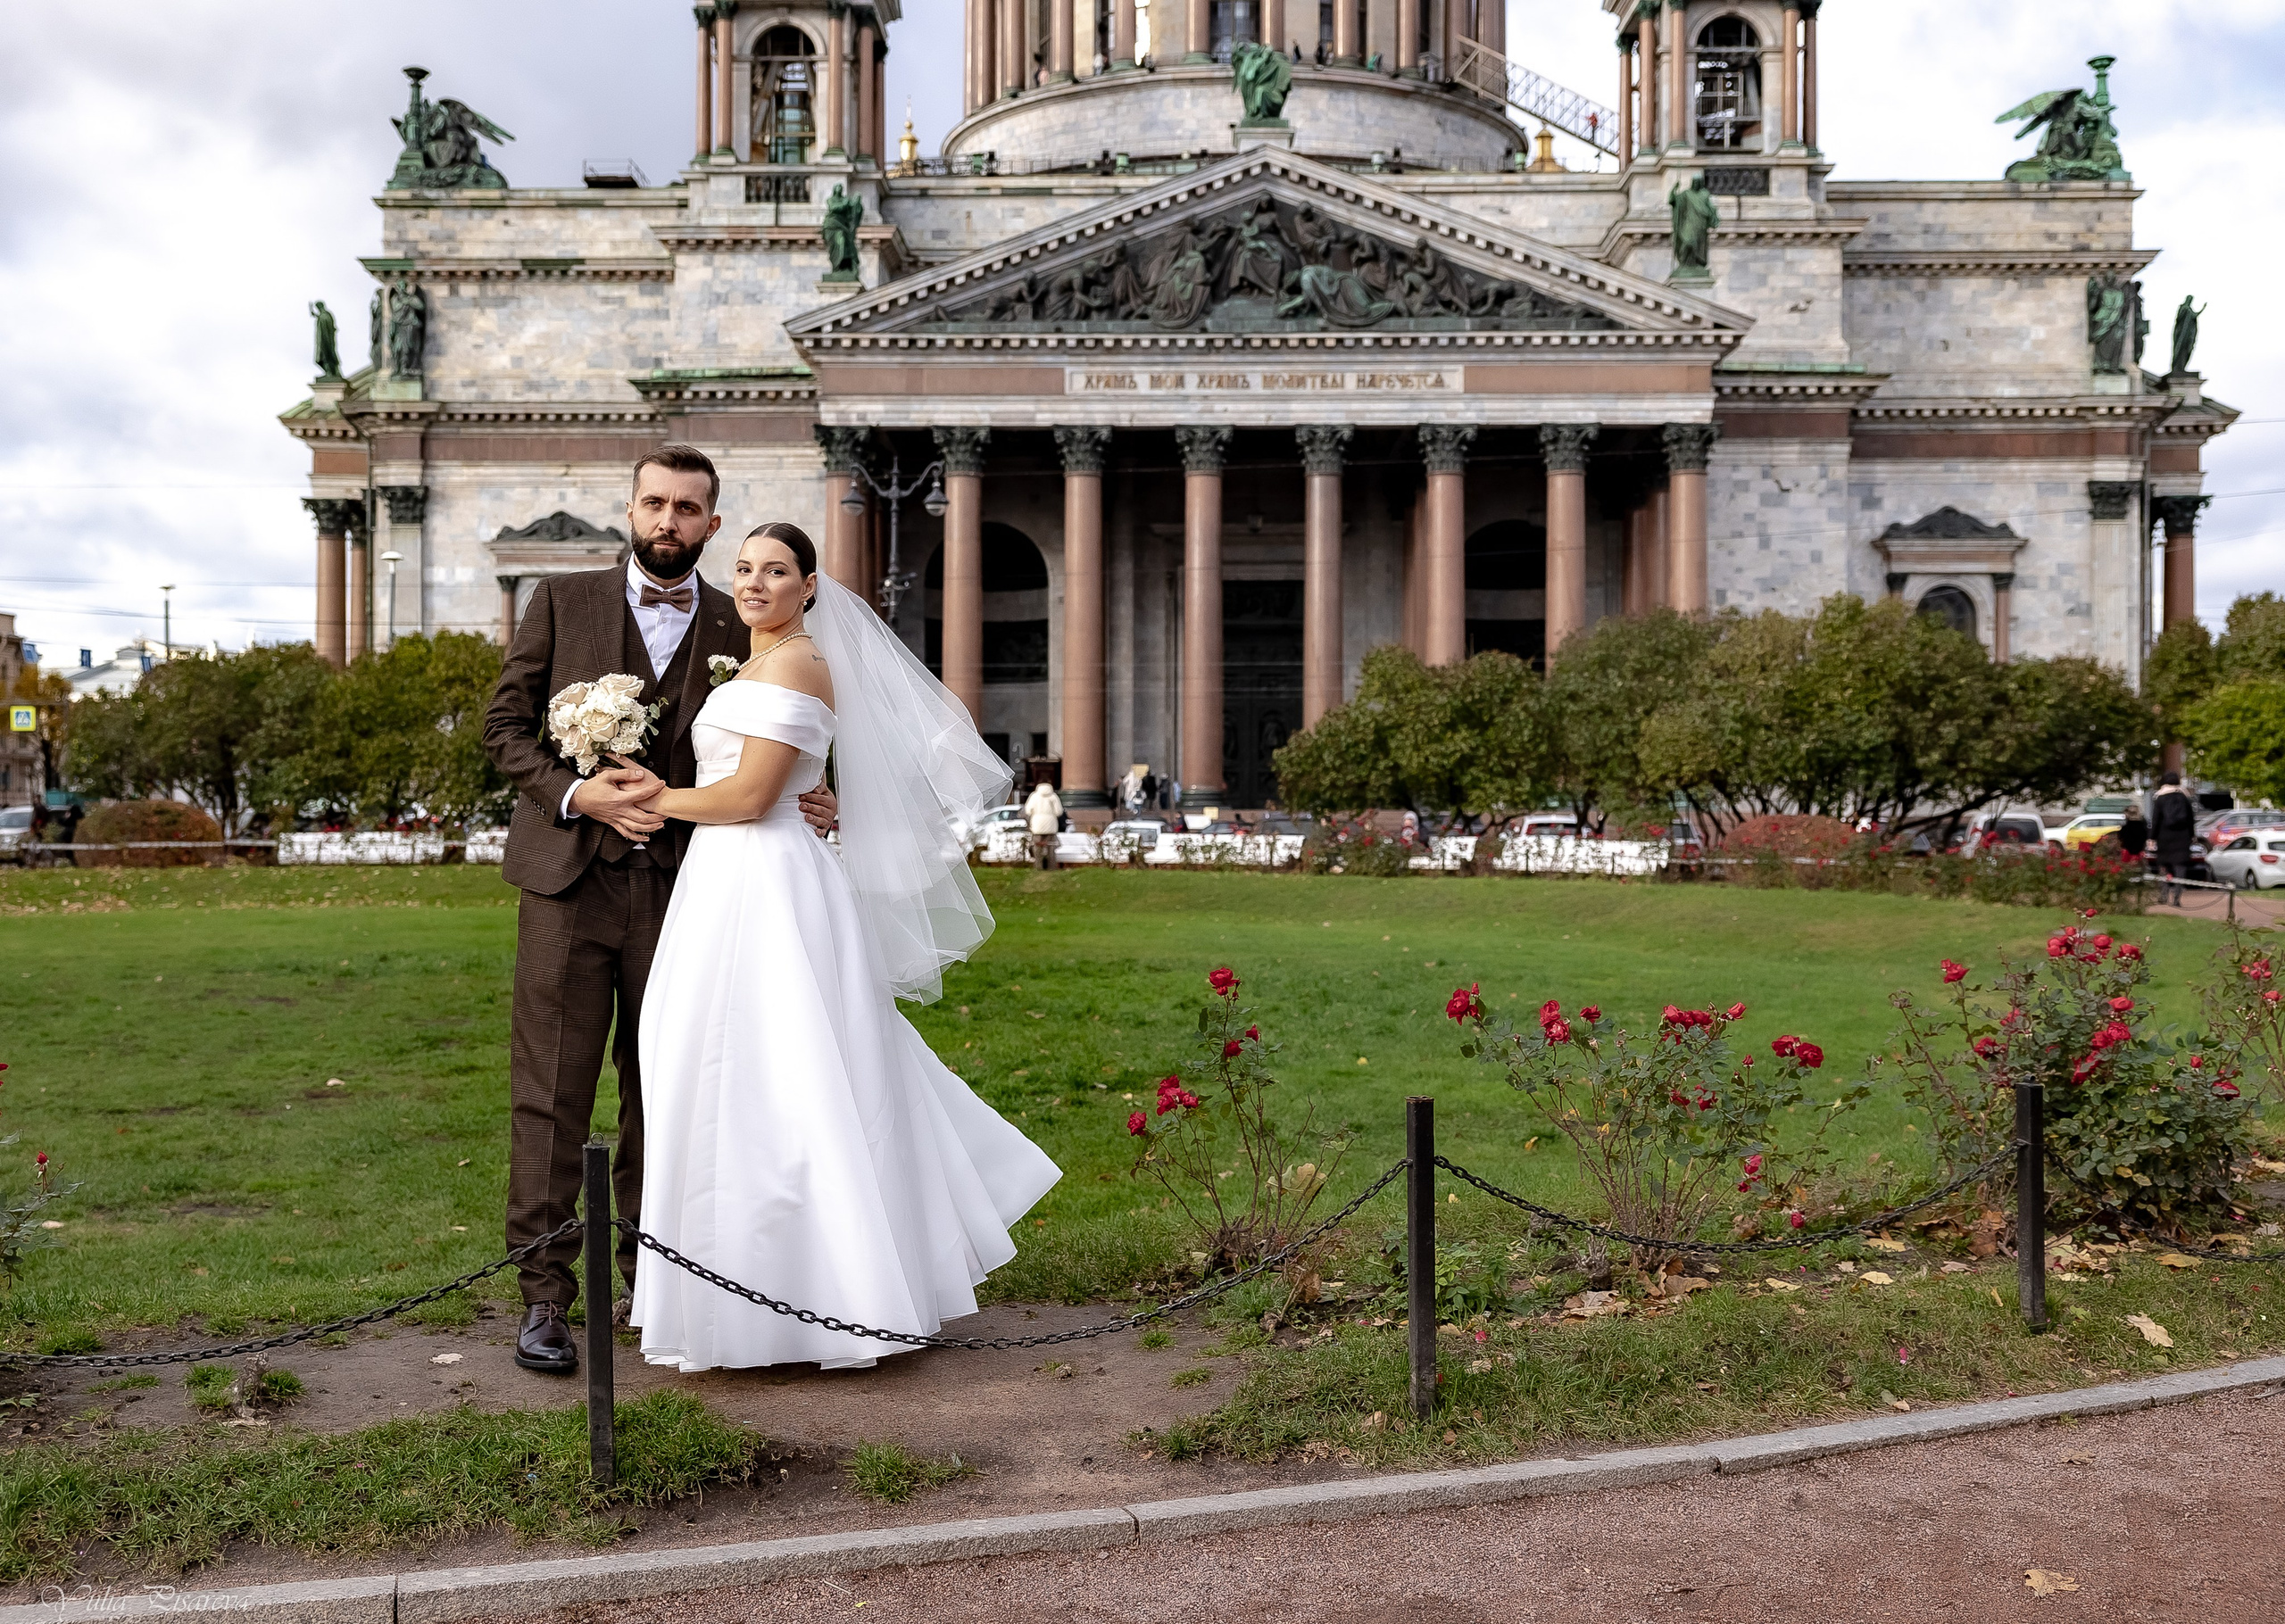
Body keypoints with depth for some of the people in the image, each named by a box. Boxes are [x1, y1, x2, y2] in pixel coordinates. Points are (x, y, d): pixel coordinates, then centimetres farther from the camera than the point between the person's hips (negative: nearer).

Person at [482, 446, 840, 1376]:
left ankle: (650, 1276, 21)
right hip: (569, 879, -1)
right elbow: (506, 723, 4)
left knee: (660, 1092, 9)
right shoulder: (563, 601, 7)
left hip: (679, 887, 1)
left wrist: (795, 810, -4)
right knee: (551, 1095, -1)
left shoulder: (737, 630, 9)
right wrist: (576, 795, -12)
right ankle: (544, 1295, 7)